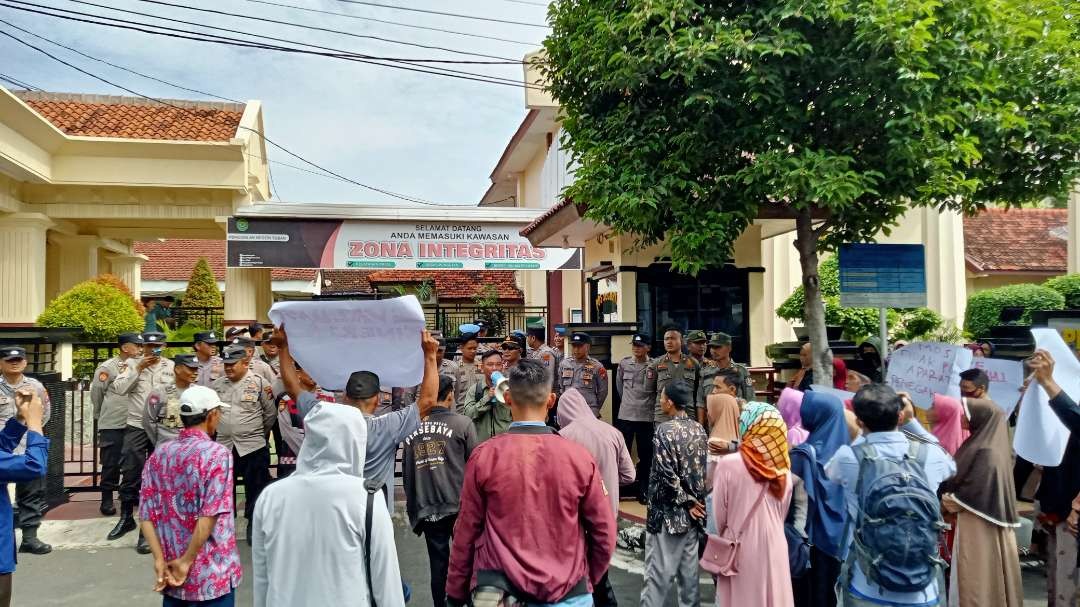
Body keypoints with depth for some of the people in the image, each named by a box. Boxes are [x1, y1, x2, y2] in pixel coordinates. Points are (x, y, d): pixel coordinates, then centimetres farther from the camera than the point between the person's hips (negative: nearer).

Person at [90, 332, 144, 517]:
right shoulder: (108, 367, -7)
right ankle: (107, 500, 11)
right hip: (112, 425, -5)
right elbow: (96, 393, 1)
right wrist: (101, 416, 11)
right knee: (111, 463, 1)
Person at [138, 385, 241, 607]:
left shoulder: (159, 455, 3)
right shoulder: (216, 454, -14)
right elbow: (208, 517, -21)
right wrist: (186, 562, -13)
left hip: (171, 573, 5)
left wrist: (160, 561, -4)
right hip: (212, 575, -5)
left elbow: (146, 517, -1)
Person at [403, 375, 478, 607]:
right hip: (459, 504, -3)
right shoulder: (462, 423, -7)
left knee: (438, 564, 11)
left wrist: (413, 507, 16)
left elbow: (407, 471, 7)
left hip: (426, 508, 3)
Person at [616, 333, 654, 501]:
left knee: (645, 455, 6)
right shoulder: (624, 363, 4)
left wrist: (646, 404, 4)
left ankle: (642, 490, 17)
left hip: (646, 417, -1)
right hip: (625, 415, 2)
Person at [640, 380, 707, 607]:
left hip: (668, 512, -6)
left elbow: (666, 476, -20)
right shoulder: (699, 429, 4)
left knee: (659, 570, 0)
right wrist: (693, 501, 8)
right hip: (694, 511, 7)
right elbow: (706, 470, 6)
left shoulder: (665, 430, -16)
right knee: (689, 566, 15)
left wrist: (685, 502, -9)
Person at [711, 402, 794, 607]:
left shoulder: (728, 464, -15)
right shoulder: (783, 468, -3)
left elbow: (719, 515, -7)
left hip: (740, 550, -3)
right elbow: (783, 513, 7)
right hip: (774, 548, 3)